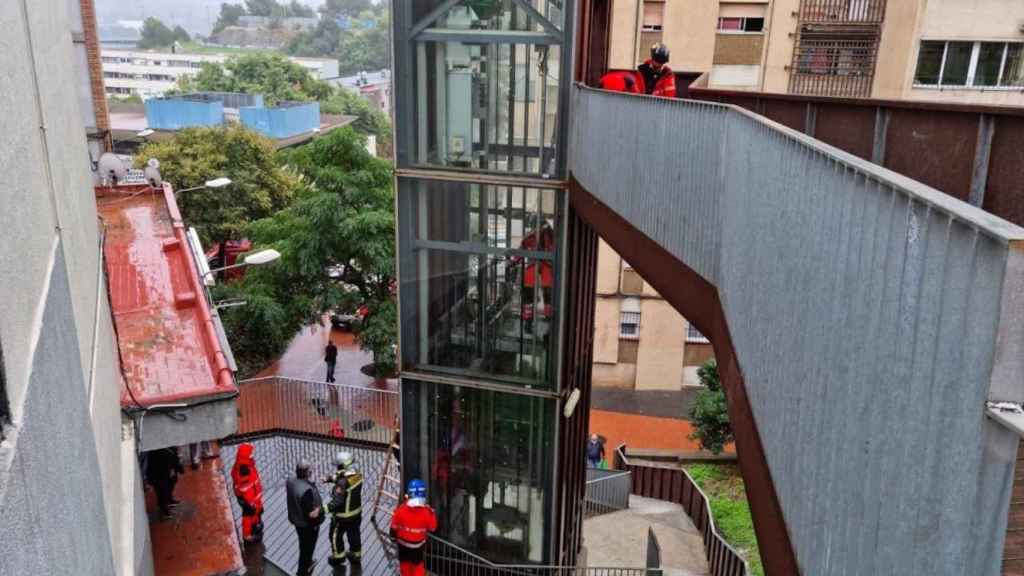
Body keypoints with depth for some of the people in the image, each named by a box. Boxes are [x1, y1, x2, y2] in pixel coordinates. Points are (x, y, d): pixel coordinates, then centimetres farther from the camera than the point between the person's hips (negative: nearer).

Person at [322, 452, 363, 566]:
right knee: (354, 533, 26)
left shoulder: (343, 482, -35)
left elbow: (337, 501, -40)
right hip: (356, 512, 7)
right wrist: (330, 477, 5)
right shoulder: (357, 474, -11)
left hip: (343, 516, -7)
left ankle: (338, 557, 38)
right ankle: (356, 555, 44)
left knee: (335, 535, 20)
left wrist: (323, 510, -45)